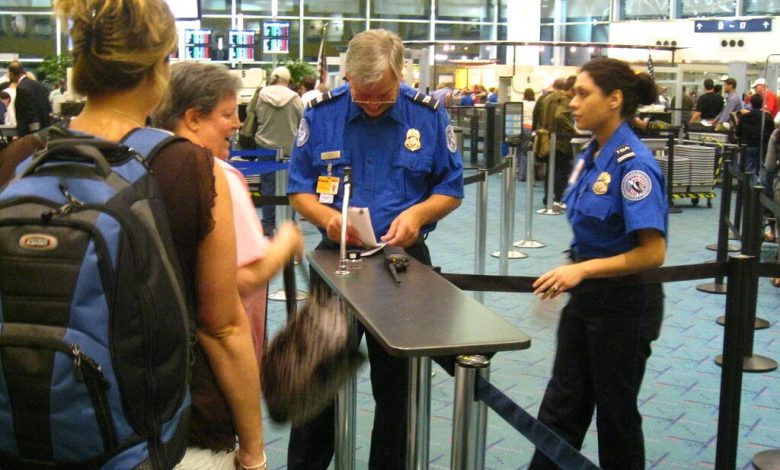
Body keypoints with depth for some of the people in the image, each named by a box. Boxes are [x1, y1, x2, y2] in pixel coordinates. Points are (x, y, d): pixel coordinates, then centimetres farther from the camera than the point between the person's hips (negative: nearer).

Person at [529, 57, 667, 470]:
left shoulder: (633, 164, -21)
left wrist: (583, 269, -28)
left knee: (615, 412, 10)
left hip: (625, 304, -8)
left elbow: (653, 252, -24)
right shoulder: (589, 156, 5)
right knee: (561, 405, 14)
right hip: (586, 297, 8)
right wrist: (569, 274, 14)